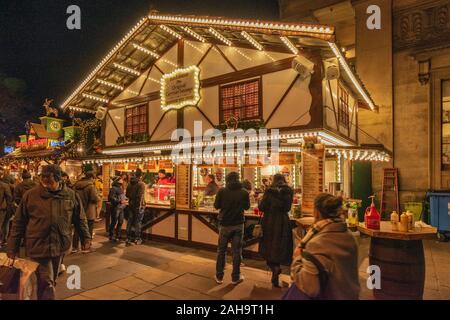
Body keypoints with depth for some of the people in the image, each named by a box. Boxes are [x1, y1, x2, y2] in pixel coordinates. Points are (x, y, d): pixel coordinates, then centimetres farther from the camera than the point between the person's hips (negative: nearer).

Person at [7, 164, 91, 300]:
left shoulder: (71, 195, -3)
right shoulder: (30, 195, -7)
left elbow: (80, 219, 7)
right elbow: (18, 223, 0)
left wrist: (86, 237, 7)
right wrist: (13, 247, 2)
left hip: (60, 246, 3)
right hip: (38, 246, -3)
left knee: (51, 281, 20)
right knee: (46, 283, -3)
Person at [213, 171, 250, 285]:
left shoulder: (222, 191, -12)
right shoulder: (244, 193, -9)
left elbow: (216, 206, -1)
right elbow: (246, 207, 6)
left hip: (225, 224, 0)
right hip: (238, 224, 0)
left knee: (221, 250, 13)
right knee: (237, 251, 10)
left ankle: (219, 276, 20)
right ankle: (235, 277, 18)